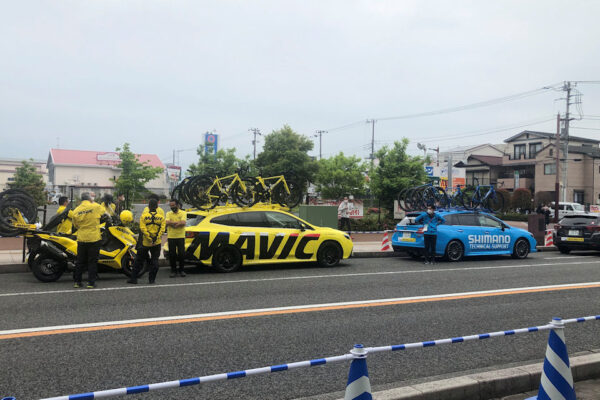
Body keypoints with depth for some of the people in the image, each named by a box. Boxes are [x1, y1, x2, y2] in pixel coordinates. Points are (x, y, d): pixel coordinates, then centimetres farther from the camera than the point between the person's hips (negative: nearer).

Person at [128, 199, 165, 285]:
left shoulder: (144, 216, -4)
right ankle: (151, 279, 10)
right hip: (157, 243, 1)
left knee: (139, 260, 11)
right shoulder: (161, 217, 0)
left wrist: (149, 237, -13)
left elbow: (143, 228, -13)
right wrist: (156, 238, -11)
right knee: (154, 261, 10)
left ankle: (134, 278, 14)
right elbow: (162, 229, -8)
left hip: (145, 242, -1)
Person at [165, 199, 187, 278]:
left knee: (181, 254, -1)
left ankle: (181, 270, 12)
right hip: (171, 237, 2)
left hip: (180, 237, -2)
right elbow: (167, 222, -8)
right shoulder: (168, 213, 10)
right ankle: (173, 271, 13)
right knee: (172, 255, 3)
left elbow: (183, 222, -14)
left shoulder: (183, 213, 3)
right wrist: (178, 222, -14)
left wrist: (172, 223, -11)